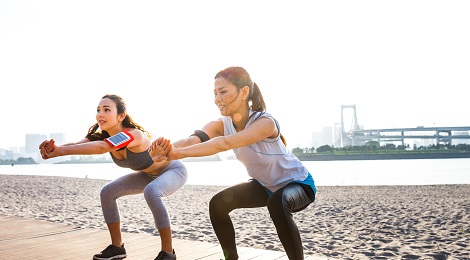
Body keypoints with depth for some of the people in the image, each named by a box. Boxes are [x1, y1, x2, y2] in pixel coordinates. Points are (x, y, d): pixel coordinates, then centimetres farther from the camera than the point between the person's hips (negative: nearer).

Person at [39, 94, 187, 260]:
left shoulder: (134, 135, -36)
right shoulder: (102, 136, -13)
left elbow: (101, 148, -52)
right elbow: (76, 144, -30)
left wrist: (59, 151, -59)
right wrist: (54, 148, -51)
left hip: (174, 171, -8)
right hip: (150, 175, 8)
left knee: (151, 192, -37)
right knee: (107, 192, -3)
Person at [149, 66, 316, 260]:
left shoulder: (265, 122, -34)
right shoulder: (221, 125, -15)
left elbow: (225, 144, -50)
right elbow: (193, 139, -35)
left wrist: (179, 153, -58)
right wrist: (168, 149, -56)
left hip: (298, 183, -6)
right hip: (264, 185, 6)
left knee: (277, 204, -37)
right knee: (219, 204, -8)